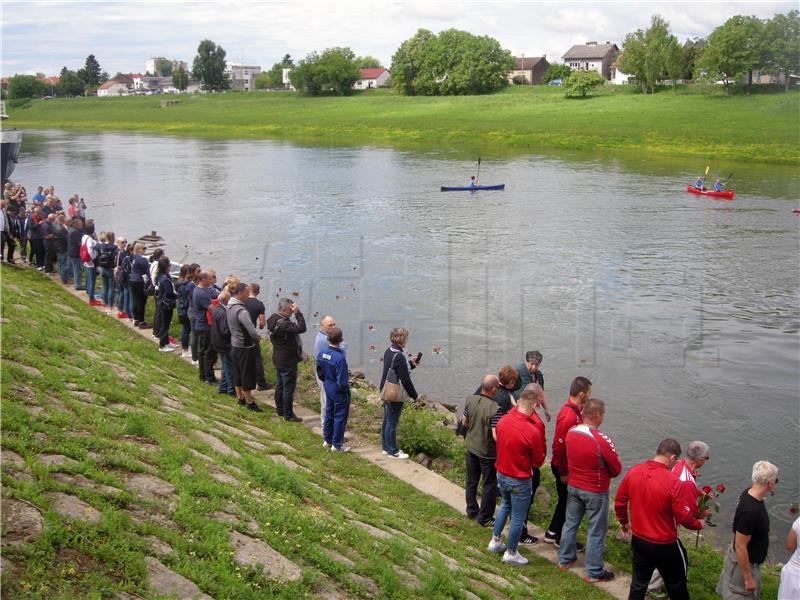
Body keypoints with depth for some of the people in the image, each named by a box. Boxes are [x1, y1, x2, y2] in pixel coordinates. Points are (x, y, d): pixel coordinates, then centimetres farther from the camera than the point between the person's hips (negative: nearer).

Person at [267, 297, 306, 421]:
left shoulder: (273, 320, 2)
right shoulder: (283, 324, -29)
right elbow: (301, 328, -34)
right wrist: (298, 312, -29)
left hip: (278, 359, 10)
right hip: (288, 361, -10)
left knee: (279, 385, 19)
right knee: (289, 388, 1)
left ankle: (280, 410, 31)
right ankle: (288, 414, 8)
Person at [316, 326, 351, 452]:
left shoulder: (321, 354, -8)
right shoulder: (340, 358, -30)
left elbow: (320, 374, 5)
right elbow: (342, 381, -25)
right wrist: (345, 388, -5)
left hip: (328, 388, 7)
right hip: (339, 392, -7)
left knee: (329, 414, 22)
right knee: (340, 417, 7)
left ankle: (327, 440, 35)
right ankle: (337, 445, 16)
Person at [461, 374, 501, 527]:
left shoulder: (470, 400, -9)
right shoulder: (495, 409, -28)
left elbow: (464, 423, 3)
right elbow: (496, 436, -29)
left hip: (470, 446, 6)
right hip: (487, 452, -6)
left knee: (471, 480, 22)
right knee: (489, 485, 12)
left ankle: (471, 510, 38)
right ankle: (484, 518, 21)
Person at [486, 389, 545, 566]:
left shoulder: (502, 420, -12)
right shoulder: (532, 431, -27)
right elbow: (538, 461, -13)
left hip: (501, 473, 6)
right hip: (519, 480, -6)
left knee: (505, 505, 30)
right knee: (517, 517, 12)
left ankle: (495, 541, 38)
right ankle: (511, 553, 27)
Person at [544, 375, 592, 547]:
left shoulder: (575, 410, 1)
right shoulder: (568, 416, -28)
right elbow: (558, 446, -25)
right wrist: (564, 473, -19)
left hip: (570, 465, 10)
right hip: (564, 468, -10)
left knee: (566, 500, 22)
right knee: (567, 502, 7)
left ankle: (552, 533, 36)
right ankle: (562, 538, 24)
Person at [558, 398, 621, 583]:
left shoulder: (570, 433, -10)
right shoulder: (602, 441, -27)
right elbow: (616, 469, -15)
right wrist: (605, 474, 5)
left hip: (573, 486, 6)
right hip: (595, 492, -6)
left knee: (570, 523, 22)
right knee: (596, 532, 9)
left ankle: (564, 559, 38)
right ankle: (594, 573, 20)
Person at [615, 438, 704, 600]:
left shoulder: (633, 472, -10)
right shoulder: (673, 482, -26)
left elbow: (619, 503, 2)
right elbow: (684, 517, -17)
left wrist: (623, 522, 20)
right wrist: (698, 525, 5)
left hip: (638, 540, 5)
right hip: (665, 545, -5)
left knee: (638, 584, 21)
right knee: (676, 586, 20)